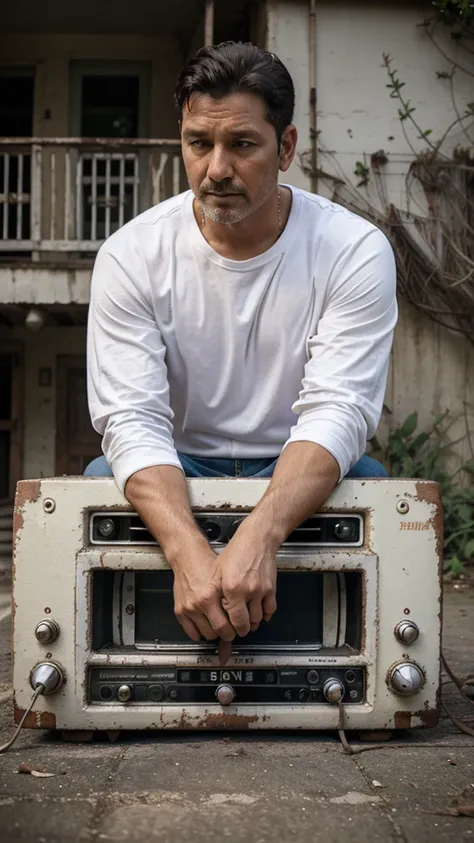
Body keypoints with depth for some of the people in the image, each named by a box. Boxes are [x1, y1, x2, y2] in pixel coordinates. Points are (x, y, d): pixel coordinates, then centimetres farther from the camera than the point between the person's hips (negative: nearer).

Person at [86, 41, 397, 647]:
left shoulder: (355, 251, -14)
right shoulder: (131, 255, -12)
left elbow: (337, 411, -24)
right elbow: (132, 419, -21)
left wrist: (260, 535, -43)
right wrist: (189, 551, -41)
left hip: (297, 471, 0)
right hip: (178, 471, 1)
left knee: (366, 483, -31)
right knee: (100, 481, -29)